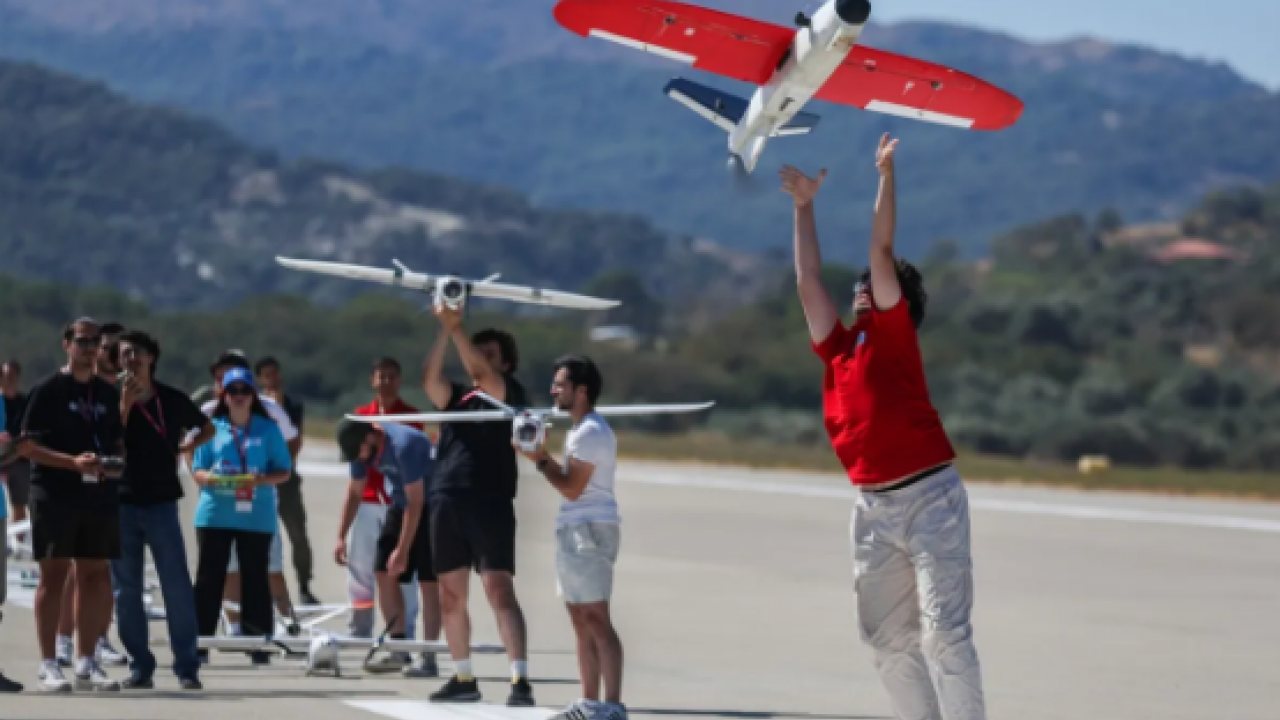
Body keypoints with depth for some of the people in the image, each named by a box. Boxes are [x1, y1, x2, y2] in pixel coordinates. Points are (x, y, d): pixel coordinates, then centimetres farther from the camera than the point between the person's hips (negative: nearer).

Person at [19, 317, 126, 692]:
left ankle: (86, 663, 13)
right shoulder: (48, 390, -3)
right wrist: (73, 461, -19)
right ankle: (49, 665, -1)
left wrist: (117, 463, -1)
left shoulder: (108, 393, 14)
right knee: (54, 574, -4)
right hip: (55, 493, -5)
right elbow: (27, 446, -8)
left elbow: (118, 441, 22)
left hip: (99, 494, 5)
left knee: (95, 575, 6)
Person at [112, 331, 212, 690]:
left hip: (161, 502, -1)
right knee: (126, 590, 2)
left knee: (177, 587, -7)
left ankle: (187, 666, -3)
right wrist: (125, 403, -15)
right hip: (122, 502, 1)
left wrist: (183, 449, 7)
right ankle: (140, 667, 9)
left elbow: (207, 428, 22)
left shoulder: (173, 400, 5)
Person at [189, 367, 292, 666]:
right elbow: (197, 469, 8)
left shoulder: (268, 430, 7)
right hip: (214, 514, 1)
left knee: (255, 578, 1)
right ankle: (199, 640, 1)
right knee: (209, 577, -1)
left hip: (256, 516, 0)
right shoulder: (212, 428, 9)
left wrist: (261, 479, -14)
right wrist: (209, 478, -15)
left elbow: (284, 471, 6)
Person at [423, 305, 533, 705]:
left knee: (499, 590, -14)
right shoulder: (455, 397, 19)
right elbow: (431, 378, -1)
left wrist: (457, 328, -14)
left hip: (490, 503, -6)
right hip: (446, 502, 6)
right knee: (450, 597, 9)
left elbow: (483, 372, -13)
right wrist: (444, 330, -10)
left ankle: (520, 679, -19)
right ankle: (464, 679, 20)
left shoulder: (509, 394, 6)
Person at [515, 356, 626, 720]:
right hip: (574, 529, 11)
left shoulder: (591, 432, -13)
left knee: (596, 620, -14)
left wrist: (541, 460, -7)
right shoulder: (579, 430, 20)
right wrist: (543, 455, 9)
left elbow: (572, 488, -17)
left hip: (590, 529, -11)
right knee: (582, 622, 11)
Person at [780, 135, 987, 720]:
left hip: (930, 496, -7)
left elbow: (882, 252, -4)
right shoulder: (837, 347, 14)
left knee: (943, 632, -11)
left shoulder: (892, 334, 0)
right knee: (888, 639, 7)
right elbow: (808, 281, 20)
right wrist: (804, 207, 24)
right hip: (873, 506, 7)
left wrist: (886, 176, -2)